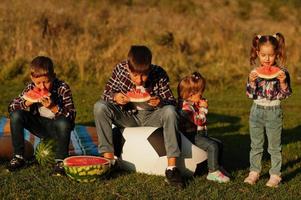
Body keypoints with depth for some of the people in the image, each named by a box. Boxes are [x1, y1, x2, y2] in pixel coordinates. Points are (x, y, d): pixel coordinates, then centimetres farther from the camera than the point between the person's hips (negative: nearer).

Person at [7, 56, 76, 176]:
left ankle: (60, 161, -20)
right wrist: (27, 103, -24)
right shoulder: (31, 88, -5)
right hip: (38, 126, 4)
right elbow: (11, 107, -5)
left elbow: (71, 115, -22)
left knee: (64, 122, -37)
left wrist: (53, 107, -37)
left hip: (56, 128, -4)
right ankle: (18, 157, -8)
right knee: (16, 115, -19)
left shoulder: (62, 88, -16)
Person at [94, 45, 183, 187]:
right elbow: (106, 93, -5)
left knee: (170, 111, -32)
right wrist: (114, 97, -29)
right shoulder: (120, 69, -15)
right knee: (99, 106, -23)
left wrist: (161, 102, -37)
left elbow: (172, 102, -14)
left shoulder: (159, 74, -18)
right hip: (127, 116, 1)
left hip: (151, 118, -1)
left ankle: (171, 168, -32)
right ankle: (109, 159, -20)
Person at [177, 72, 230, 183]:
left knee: (219, 144, 11)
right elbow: (199, 121, -21)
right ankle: (213, 172, -21)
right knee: (212, 146, -24)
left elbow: (201, 120, 22)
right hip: (191, 136, -11)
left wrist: (201, 106, 7)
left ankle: (218, 167, 21)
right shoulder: (185, 107, -20)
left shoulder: (194, 103, 13)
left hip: (199, 134, 11)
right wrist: (203, 108, -10)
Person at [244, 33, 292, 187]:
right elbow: (250, 95, -3)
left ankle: (275, 175, 14)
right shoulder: (255, 72, -1)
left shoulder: (282, 72, -8)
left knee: (274, 147, 6)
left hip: (273, 112, -3)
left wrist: (283, 81, -26)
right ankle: (254, 172, 24)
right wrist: (251, 81, -19)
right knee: (256, 145, 13)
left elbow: (285, 95, -9)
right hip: (257, 110, 3)